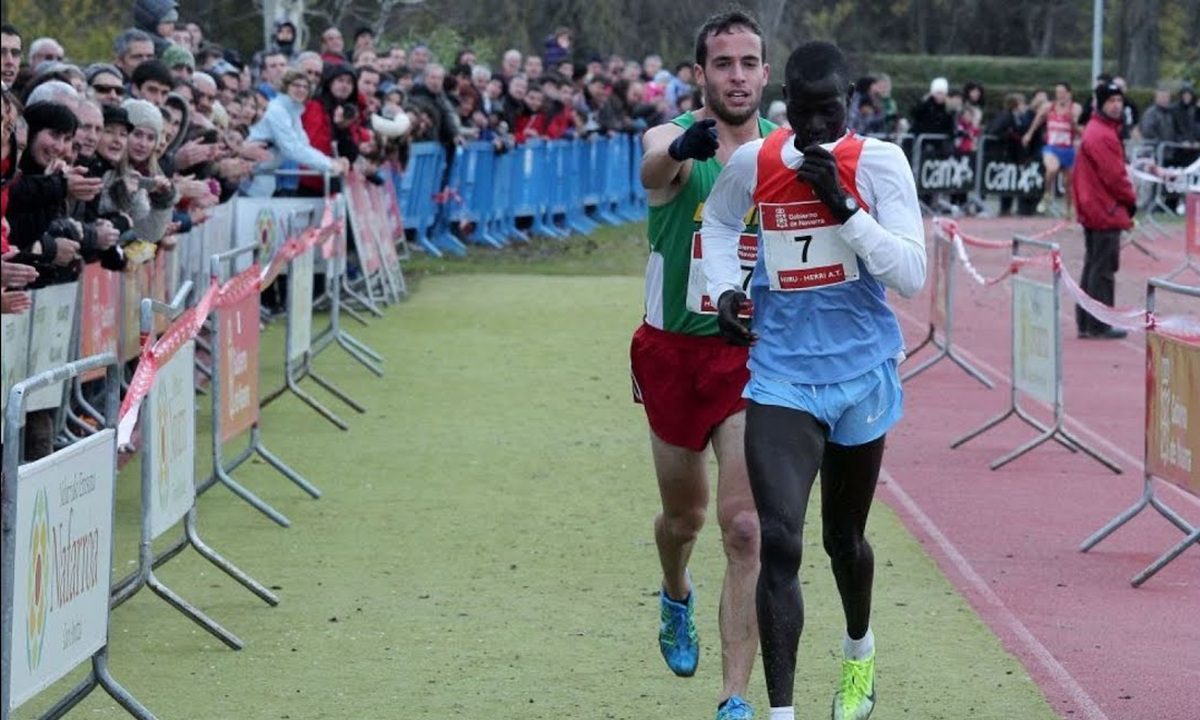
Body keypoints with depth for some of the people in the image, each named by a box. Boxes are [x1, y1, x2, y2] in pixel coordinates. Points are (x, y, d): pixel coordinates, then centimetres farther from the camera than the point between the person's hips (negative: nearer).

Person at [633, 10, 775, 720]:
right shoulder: (675, 139, -10)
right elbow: (656, 170, -37)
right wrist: (682, 150, -61)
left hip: (753, 357, 0)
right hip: (674, 352, 0)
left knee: (747, 528, -14)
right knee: (684, 516, 19)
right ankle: (676, 596, 55)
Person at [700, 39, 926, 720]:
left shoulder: (880, 162, -10)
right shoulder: (753, 162, -2)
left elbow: (912, 274, -16)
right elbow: (718, 221, 21)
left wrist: (843, 204, -23)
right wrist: (727, 287, 3)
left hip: (860, 371, 0)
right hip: (781, 372, 1)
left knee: (843, 537, 18)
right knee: (779, 542, -14)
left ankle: (860, 652, 50)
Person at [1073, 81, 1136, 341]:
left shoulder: (1103, 130, 16)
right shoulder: (1102, 135, -18)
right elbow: (1114, 174, -20)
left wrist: (1127, 198, 12)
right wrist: (1131, 199, -6)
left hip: (1093, 211, 11)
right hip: (1106, 212, -11)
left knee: (1093, 267, 14)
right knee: (1104, 269, -5)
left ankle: (1086, 323, 19)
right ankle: (1099, 326, -2)